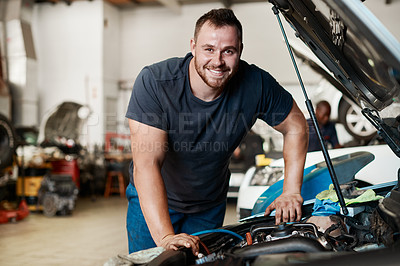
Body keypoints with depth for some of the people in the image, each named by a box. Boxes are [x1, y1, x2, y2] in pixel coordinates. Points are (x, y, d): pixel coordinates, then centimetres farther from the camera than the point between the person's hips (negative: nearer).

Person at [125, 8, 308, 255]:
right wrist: (165, 237, -47)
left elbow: (296, 126, -4)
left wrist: (291, 193, -13)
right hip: (151, 201, -2)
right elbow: (147, 164, -37)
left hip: (210, 207, 2)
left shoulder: (255, 84, -21)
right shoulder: (153, 82, -30)